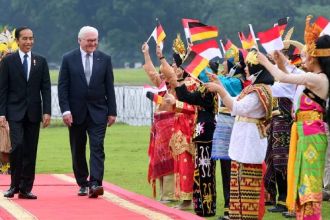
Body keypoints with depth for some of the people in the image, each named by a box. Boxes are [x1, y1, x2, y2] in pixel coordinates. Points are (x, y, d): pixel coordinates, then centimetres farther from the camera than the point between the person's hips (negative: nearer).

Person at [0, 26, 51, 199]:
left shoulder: (40, 61, 10)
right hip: (15, 112, -3)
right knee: (17, 146, -16)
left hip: (33, 113, 3)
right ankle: (15, 184, -2)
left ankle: (26, 188, 8)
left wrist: (47, 112, -2)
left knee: (31, 151, 2)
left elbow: (46, 88, 7)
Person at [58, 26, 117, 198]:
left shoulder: (104, 59, 5)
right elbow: (62, 87, -1)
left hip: (98, 112, 0)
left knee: (97, 147, -11)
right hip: (76, 112, 0)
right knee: (78, 150, 8)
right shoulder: (68, 59, 1)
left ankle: (95, 183, -18)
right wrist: (65, 110, -10)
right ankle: (83, 184, 19)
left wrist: (112, 111, 1)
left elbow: (109, 87, 6)